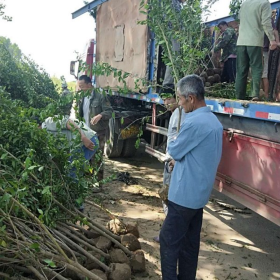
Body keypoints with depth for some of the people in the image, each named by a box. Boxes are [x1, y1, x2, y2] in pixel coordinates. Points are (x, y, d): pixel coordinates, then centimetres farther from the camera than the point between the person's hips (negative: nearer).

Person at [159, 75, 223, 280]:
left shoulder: (194, 122, -22)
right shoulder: (214, 121, 9)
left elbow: (174, 151, -12)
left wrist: (173, 141, 8)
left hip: (185, 193, -9)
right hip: (199, 192, 9)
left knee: (169, 240, 2)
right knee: (190, 242, 17)